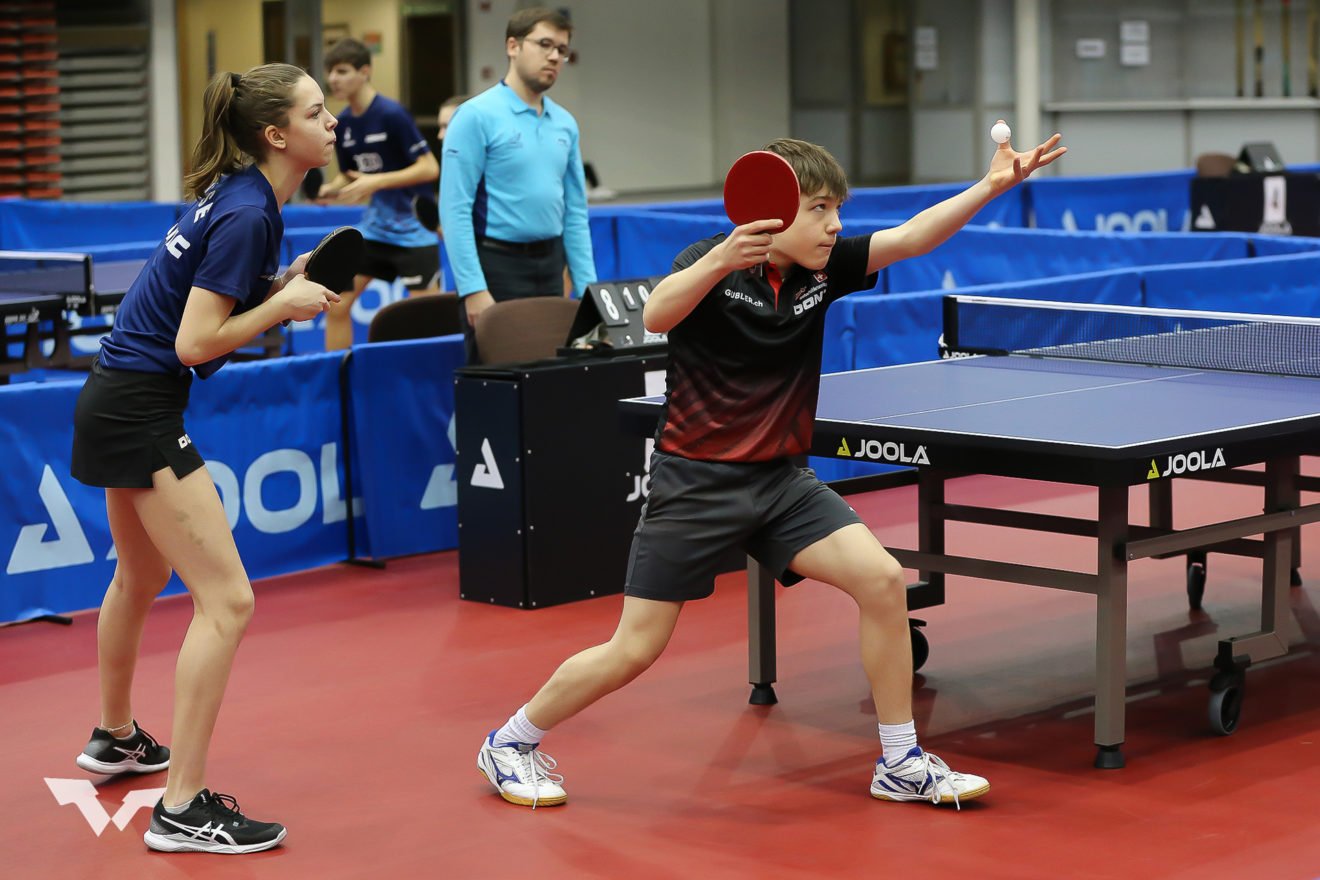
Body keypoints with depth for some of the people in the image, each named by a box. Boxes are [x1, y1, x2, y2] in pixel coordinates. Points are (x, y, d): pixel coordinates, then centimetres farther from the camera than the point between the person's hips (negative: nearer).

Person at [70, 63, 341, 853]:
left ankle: (115, 739, 50)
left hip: (120, 401, 11)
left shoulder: (238, 198, 8)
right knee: (227, 601, -12)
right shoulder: (246, 214, -20)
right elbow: (195, 343, -22)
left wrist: (289, 284, 4)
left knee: (143, 577, 29)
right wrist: (284, 306, -14)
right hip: (141, 410, -11)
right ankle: (183, 810, -11)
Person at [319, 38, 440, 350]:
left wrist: (376, 181, -24)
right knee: (337, 305, 2)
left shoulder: (392, 114, -16)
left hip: (413, 230, -7)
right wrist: (330, 190, -5)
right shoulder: (342, 124, 5)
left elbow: (430, 168, -18)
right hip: (374, 227, 7)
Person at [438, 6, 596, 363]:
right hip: (497, 265, -7)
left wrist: (587, 288, 8)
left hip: (550, 266, 7)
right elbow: (455, 209, -14)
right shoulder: (477, 116, -9)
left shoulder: (565, 124, 12)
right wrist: (473, 289, -20)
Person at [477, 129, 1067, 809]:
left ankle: (900, 763, 3)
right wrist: (722, 259, -46)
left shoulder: (822, 269, 1)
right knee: (633, 652, -3)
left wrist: (991, 186, -18)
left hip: (779, 480, 5)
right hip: (695, 481, -5)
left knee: (882, 581, -11)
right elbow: (656, 315, -32)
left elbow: (912, 237, -5)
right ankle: (512, 741, 20)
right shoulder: (712, 263, -13)